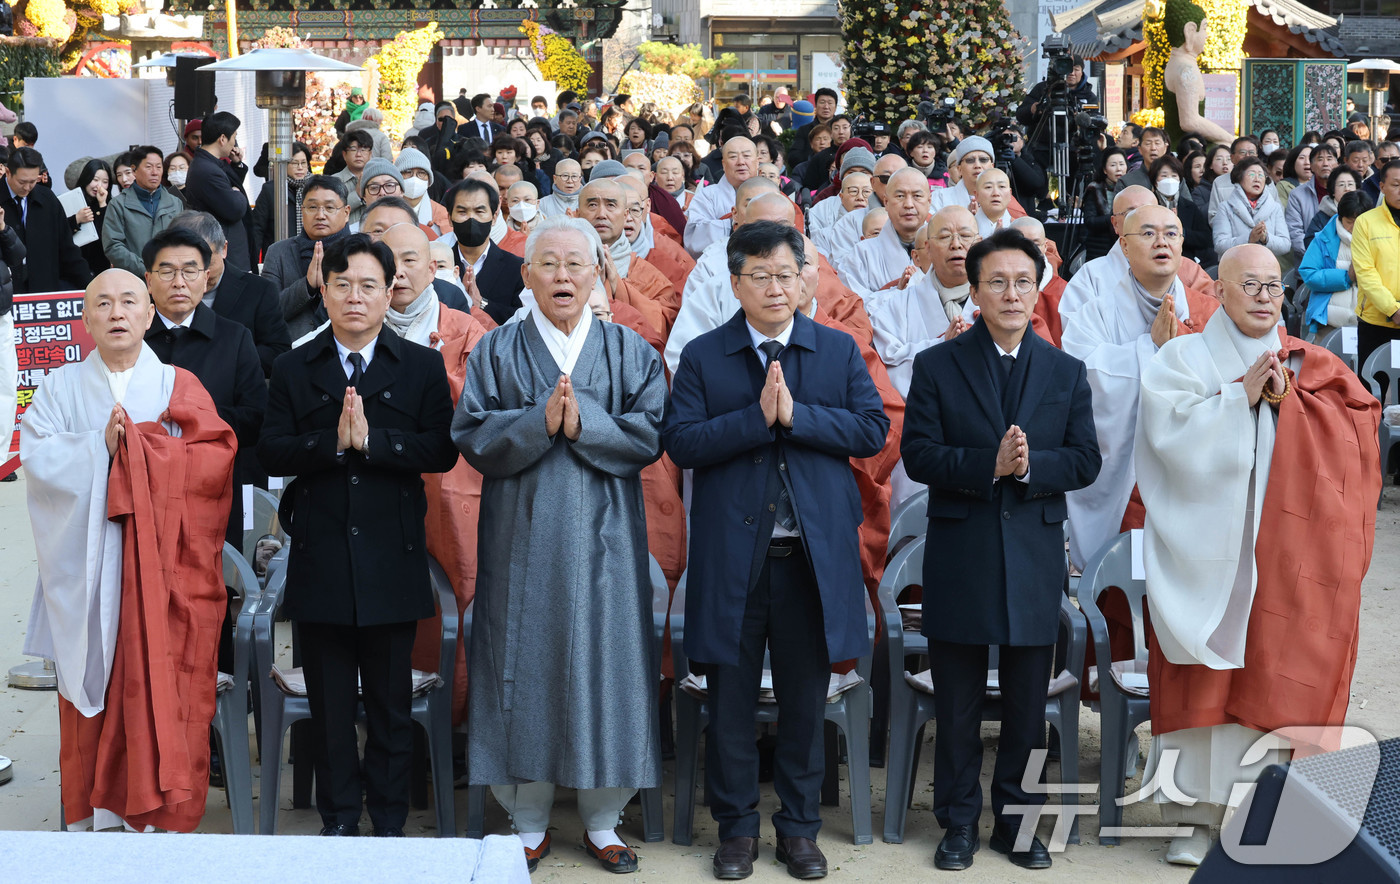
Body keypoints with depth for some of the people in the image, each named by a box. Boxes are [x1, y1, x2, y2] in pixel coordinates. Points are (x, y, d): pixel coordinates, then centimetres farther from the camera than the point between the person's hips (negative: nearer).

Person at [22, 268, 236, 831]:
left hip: (164, 569, -1)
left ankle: (161, 815, 1)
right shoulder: (61, 387, 12)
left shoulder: (179, 386, 9)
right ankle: (91, 813, 11)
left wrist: (135, 448, -12)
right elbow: (36, 456, -4)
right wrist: (101, 446, -14)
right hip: (86, 569, 1)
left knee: (163, 691, -5)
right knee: (92, 690, 1)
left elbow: (212, 458, -6)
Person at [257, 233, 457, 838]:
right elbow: (270, 453, -2)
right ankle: (338, 821, 20)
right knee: (330, 705, 8)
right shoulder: (294, 368, 8)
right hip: (320, 557, 1)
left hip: (390, 560, -1)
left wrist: (371, 439, -17)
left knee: (390, 703, 8)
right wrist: (333, 442, -18)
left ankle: (389, 821, 20)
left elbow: (442, 450, -7)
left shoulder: (422, 366, 4)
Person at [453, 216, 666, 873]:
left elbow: (650, 435, -3)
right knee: (525, 664, 1)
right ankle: (529, 823, 13)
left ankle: (602, 821, 15)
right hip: (523, 538, 0)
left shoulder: (631, 352, 8)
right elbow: (471, 436, -4)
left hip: (603, 540, 0)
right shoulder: (496, 352, 6)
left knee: (603, 661, 2)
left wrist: (582, 423, -16)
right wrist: (540, 421, -17)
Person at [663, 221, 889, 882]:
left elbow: (872, 430, -4)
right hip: (732, 555, -1)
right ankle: (736, 827, 21)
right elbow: (681, 442, -8)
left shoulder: (840, 351, 7)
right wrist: (757, 417, -18)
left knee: (805, 698, 9)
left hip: (815, 554, 1)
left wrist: (796, 414, -15)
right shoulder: (702, 356, 3)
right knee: (731, 698, 7)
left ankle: (799, 827, 22)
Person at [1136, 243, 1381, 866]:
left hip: (1286, 551, 3)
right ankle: (1197, 813, 4)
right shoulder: (1183, 359, 5)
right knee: (1204, 680, -3)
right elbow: (1174, 436, -10)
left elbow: (1350, 435, 3)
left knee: (1274, 670, 0)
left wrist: (1285, 398, -9)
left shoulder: (1307, 366, 14)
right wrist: (1243, 396, -14)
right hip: (1207, 550, -2)